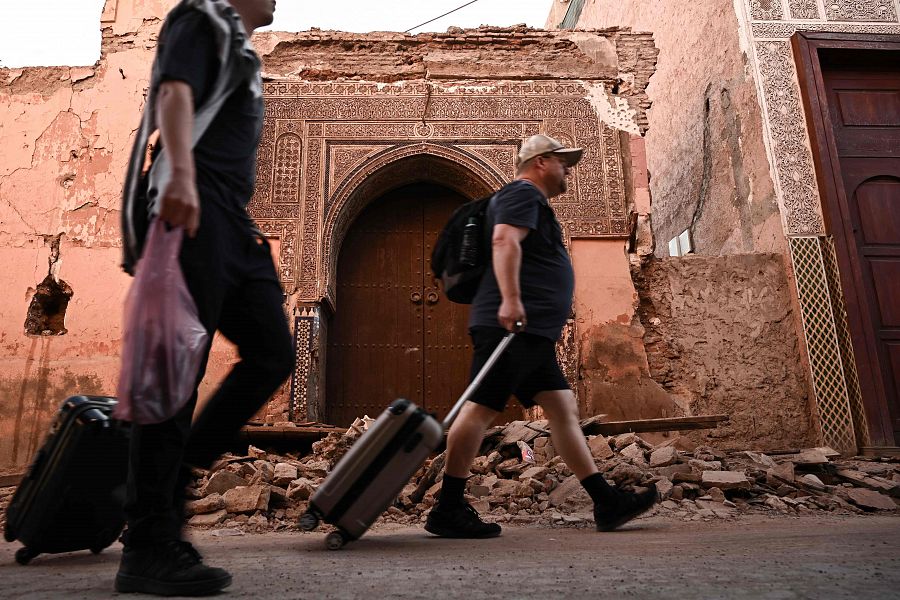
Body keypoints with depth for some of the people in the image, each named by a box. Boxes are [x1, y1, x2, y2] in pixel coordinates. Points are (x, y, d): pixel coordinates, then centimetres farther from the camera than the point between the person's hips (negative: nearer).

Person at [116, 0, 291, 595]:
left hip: (231, 224, 9)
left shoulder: (241, 53, 32)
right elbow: (173, 91, -15)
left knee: (272, 354, 2)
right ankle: (147, 550, -2)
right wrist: (181, 172, -32)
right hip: (194, 211, -9)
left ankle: (169, 485, 9)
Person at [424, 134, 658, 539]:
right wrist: (510, 300, -30)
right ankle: (447, 511, -7)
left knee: (563, 410, 5)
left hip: (532, 333, 11)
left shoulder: (532, 202, 32)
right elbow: (504, 240, -19)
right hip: (511, 324, -11)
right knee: (482, 408, -11)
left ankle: (606, 503, 6)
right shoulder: (523, 193, 0)